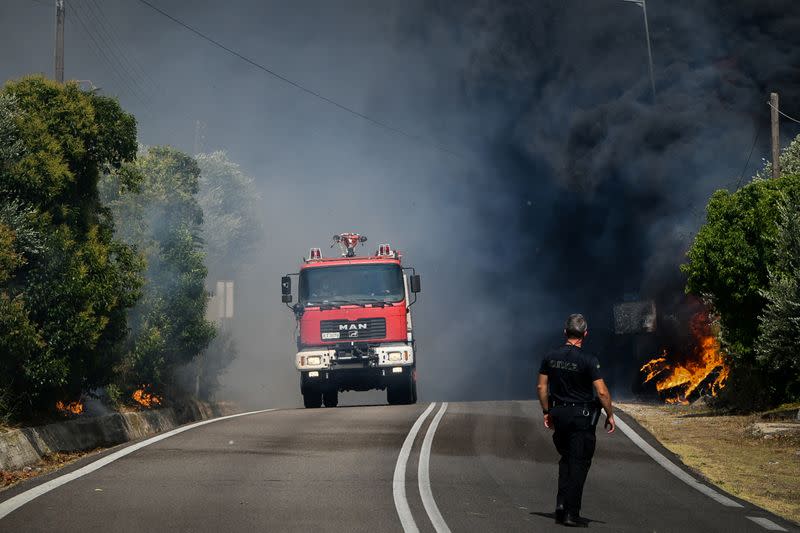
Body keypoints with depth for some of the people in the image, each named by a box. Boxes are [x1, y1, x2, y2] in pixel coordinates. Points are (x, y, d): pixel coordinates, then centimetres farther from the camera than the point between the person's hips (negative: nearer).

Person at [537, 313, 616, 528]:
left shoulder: (551, 357, 1)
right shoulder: (588, 360, -14)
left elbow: (542, 387, 6)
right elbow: (602, 392, -16)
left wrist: (546, 412, 16)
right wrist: (610, 415, -5)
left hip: (558, 413, 5)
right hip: (582, 416, -5)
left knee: (566, 460, 19)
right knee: (579, 464, 1)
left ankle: (561, 505, 11)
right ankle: (571, 514, 0)